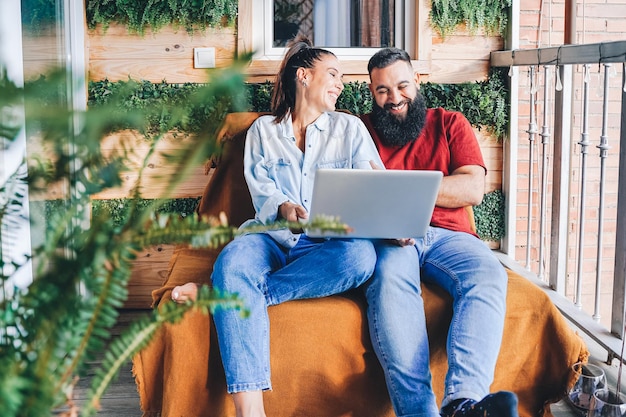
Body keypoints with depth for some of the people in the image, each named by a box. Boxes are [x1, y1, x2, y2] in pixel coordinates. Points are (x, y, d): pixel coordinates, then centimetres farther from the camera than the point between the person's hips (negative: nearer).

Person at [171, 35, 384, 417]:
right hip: (272, 237, 0)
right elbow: (261, 192, 3)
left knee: (361, 255, -35)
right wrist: (282, 207, -22)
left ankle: (220, 294, -30)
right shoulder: (263, 130, 17)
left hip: (328, 243, 1)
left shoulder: (350, 129, 17)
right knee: (234, 258, -35)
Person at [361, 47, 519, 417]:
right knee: (390, 279, -37)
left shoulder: (449, 123, 20)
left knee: (489, 274, -32)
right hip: (387, 239, -1)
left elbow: (473, 188, 4)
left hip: (447, 234, 2)